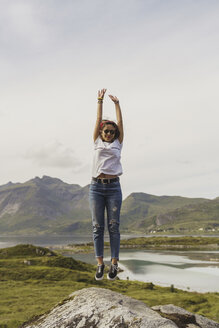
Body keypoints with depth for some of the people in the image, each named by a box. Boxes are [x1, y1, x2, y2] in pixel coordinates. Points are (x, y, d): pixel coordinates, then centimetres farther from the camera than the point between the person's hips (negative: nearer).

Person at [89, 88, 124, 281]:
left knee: (113, 226, 0)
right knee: (97, 226, 2)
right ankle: (100, 263, 9)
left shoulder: (118, 144, 13)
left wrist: (116, 103, 18)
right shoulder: (97, 142, 14)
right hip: (96, 186, 1)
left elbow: (120, 121, 12)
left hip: (113, 187, 0)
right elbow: (98, 119, 13)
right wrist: (100, 100, 16)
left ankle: (114, 263, 4)